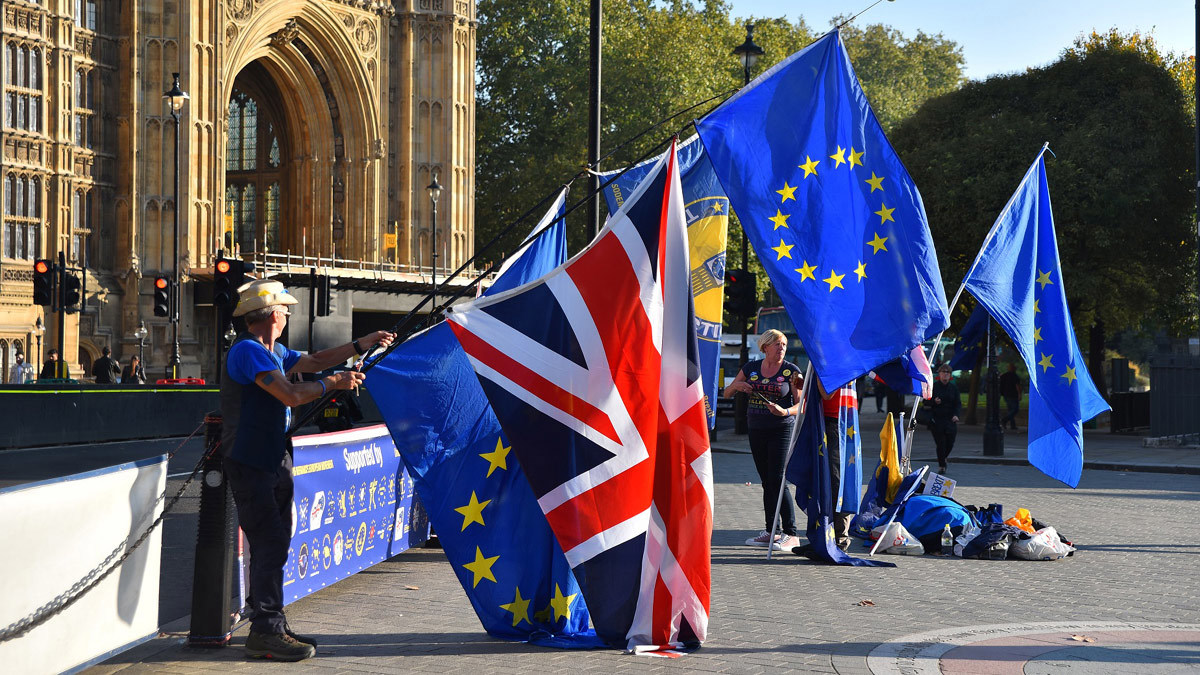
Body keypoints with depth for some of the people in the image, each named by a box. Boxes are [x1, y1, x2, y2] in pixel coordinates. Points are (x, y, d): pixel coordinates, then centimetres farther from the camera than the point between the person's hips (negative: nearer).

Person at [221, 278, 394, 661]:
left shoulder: (274, 352, 14)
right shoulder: (248, 351, -17)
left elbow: (312, 361, 27)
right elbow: (291, 395, -25)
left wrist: (362, 345, 26)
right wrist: (334, 383, -13)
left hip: (275, 463, 10)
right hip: (250, 466, -10)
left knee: (273, 544, 13)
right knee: (270, 546, -11)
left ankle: (270, 626, 21)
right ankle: (265, 633, -7)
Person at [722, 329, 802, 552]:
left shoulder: (791, 371, -3)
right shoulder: (751, 368, 7)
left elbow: (801, 404, -4)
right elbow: (727, 394, 12)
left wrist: (784, 412, -24)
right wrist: (736, 386, -11)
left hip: (781, 430, -5)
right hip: (757, 431, 5)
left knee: (777, 480, -13)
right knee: (767, 483, 9)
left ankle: (790, 534, -13)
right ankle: (771, 532, 14)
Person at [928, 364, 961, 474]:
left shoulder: (953, 388, 7)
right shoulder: (933, 386, 3)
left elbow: (958, 403, 4)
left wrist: (956, 415, -13)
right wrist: (934, 402, -17)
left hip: (950, 420, 2)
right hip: (936, 419, -2)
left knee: (950, 443, 0)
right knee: (940, 443, -7)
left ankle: (944, 457, 32)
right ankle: (941, 466, 5)